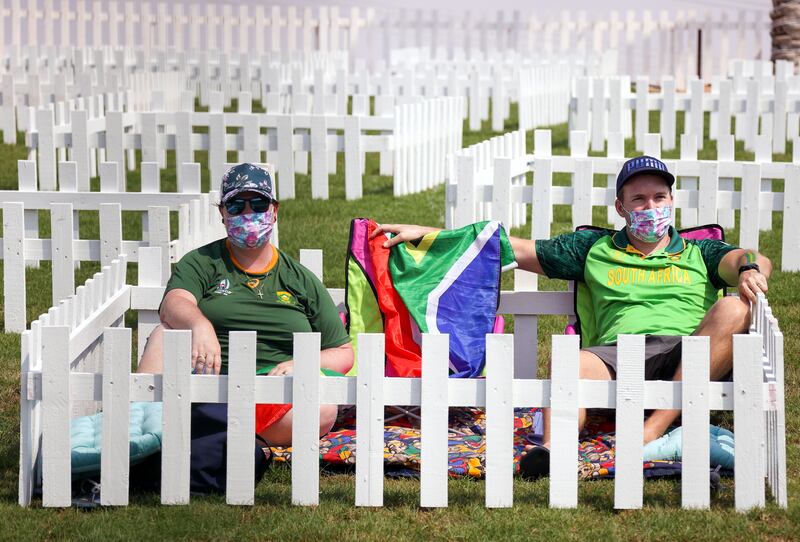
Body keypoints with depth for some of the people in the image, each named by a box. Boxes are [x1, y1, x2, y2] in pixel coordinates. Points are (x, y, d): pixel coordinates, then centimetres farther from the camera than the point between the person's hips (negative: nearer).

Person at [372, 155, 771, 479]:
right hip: (620, 351, 0)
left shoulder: (700, 254, 26)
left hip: (687, 355, 0)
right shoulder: (596, 249, 29)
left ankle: (654, 431, -39)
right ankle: (553, 450, -65)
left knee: (732, 309, -31)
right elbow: (513, 248, 29)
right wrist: (425, 234, 25)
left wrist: (750, 268, -21)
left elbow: (749, 261, 7)